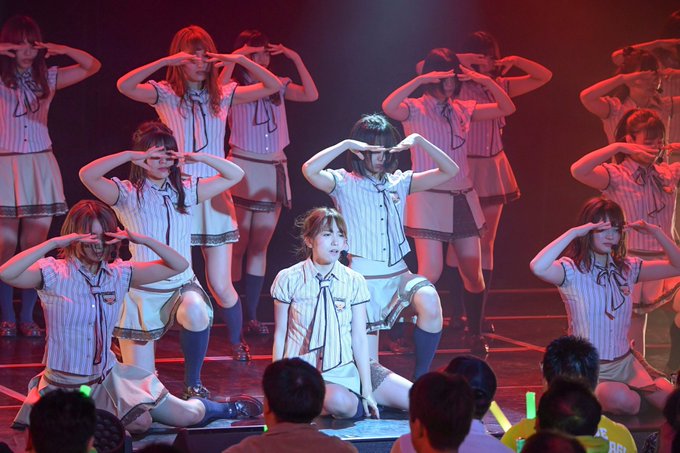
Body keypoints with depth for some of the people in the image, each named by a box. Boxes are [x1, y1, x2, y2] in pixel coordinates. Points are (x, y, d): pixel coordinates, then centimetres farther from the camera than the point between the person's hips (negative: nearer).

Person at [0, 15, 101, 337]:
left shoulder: (47, 78, 9)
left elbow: (92, 66, 9)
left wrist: (63, 50, -5)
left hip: (40, 167, 2)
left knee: (34, 247, 3)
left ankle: (27, 318, 10)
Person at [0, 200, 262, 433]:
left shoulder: (120, 274, 2)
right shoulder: (52, 274, -12)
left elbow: (179, 266, 3)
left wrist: (143, 240, -13)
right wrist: (54, 243, -31)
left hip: (109, 377, 4)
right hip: (63, 384, -4)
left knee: (188, 416, 4)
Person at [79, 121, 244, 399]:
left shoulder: (186, 190, 7)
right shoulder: (127, 193, -5)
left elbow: (234, 175, 6)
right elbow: (87, 175, -22)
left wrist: (198, 157, -7)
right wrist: (130, 155, -23)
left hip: (182, 285, 2)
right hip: (141, 292, -2)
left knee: (196, 313, -37)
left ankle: (193, 384, -13)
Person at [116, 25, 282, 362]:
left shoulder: (223, 94, 8)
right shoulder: (165, 94, 0)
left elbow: (273, 86, 4)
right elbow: (125, 86, -18)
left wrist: (241, 60, -8)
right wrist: (166, 62, -23)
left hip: (213, 195, 2)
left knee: (220, 285, 2)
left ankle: (236, 343, 22)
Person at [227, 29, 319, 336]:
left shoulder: (278, 86, 10)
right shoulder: (234, 86, -2)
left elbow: (311, 95, 0)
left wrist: (295, 58, -2)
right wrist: (235, 58, -17)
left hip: (274, 172, 4)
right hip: (243, 169, -4)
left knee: (260, 247, 7)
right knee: (238, 246, -2)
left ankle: (251, 316, 10)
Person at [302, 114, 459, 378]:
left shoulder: (399, 182, 11)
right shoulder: (345, 184, 0)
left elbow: (450, 171, 8)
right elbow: (309, 171, -20)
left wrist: (419, 141, -2)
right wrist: (346, 145, -17)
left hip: (399, 274, 3)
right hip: (364, 279, -3)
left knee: (430, 302, -32)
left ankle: (420, 377, -16)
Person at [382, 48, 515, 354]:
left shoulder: (462, 110, 10)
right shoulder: (415, 110, -5)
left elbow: (507, 108, 7)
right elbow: (388, 107, -27)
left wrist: (487, 81, -6)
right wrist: (419, 81, -28)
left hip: (463, 199, 5)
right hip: (429, 199, -5)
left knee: (473, 272, 6)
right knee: (431, 273, -14)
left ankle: (475, 334, 22)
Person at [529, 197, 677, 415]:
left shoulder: (627, 269, 7)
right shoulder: (572, 271, -11)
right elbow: (537, 267, -33)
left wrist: (655, 232, -5)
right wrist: (574, 232, -29)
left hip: (625, 363, 6)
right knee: (623, 401, -34)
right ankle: (593, 397, 0)